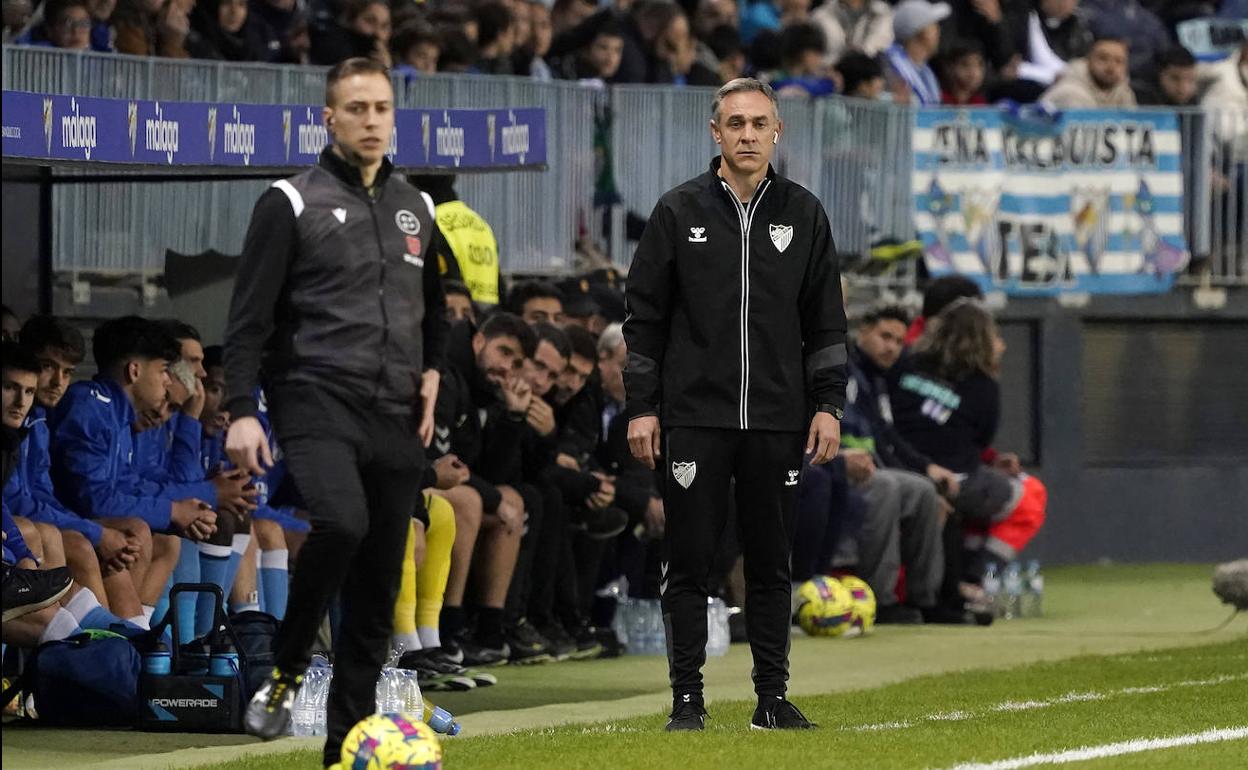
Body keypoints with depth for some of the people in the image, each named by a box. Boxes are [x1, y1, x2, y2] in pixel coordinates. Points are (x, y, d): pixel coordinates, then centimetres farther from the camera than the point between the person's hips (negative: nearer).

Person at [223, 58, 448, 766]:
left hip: (397, 416, 6)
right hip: (319, 404, -6)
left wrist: (432, 371, 12)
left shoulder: (417, 208, 16)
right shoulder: (293, 203, -1)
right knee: (341, 523, -32)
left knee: (379, 587, 3)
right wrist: (242, 410, -13)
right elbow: (251, 315, -4)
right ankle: (286, 673, -12)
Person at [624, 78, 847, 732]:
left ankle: (772, 696, 12)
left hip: (776, 420, 2)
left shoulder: (804, 215, 8)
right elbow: (645, 316, 3)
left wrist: (828, 405, 3)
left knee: (770, 564, 6)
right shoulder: (679, 212, 2)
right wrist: (641, 407, -2)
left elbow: (826, 321, 11)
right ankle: (687, 697, 4)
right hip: (694, 418, -2)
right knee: (688, 561, -1)